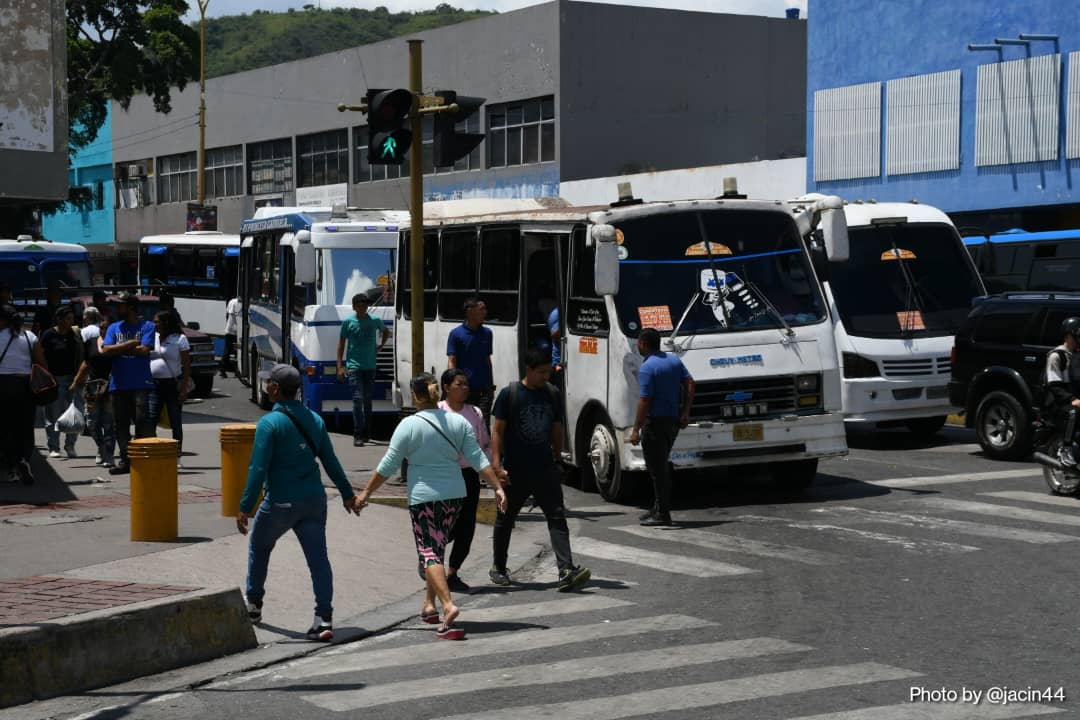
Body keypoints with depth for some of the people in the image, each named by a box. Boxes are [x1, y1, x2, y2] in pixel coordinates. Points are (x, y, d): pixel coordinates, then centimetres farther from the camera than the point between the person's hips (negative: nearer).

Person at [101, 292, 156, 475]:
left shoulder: (147, 327, 2)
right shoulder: (114, 328, 15)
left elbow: (144, 350, -11)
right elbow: (106, 350, 1)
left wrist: (119, 348, -4)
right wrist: (131, 344, -6)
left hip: (141, 383, -5)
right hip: (119, 383, 5)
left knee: (143, 421, -12)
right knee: (121, 424, 7)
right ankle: (125, 460, 13)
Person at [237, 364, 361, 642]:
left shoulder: (269, 423, -13)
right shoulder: (315, 420, 5)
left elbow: (258, 469, -16)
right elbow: (331, 462, 11)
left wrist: (245, 507, -13)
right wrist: (347, 493, 21)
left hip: (280, 503, -4)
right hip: (314, 500, 4)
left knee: (258, 547, 20)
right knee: (318, 557, 0)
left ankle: (253, 604, 32)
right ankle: (324, 617, -9)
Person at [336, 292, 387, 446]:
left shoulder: (375, 321, 3)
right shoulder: (348, 322, -2)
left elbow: (385, 331, 26)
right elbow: (341, 344, 3)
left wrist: (380, 346, 12)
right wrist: (340, 366, -3)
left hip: (370, 366, 3)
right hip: (354, 366, -3)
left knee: (368, 399, 10)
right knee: (358, 398, -13)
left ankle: (366, 433, 20)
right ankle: (358, 435, -15)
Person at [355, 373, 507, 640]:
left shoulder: (409, 425, -9)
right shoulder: (459, 422, 3)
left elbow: (388, 466, -7)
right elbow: (478, 460, 0)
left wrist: (366, 492, 2)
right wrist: (498, 487, 4)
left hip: (423, 497, -5)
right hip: (455, 495, 5)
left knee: (429, 553, -5)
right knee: (437, 549, 20)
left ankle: (448, 605, -24)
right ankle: (429, 604, 23)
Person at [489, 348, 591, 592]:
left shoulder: (553, 395, 7)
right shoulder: (509, 394, -6)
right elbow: (498, 431, -7)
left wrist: (557, 458, 18)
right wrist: (497, 464, -14)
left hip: (545, 470, 3)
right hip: (515, 471, -3)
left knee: (557, 517, -9)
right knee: (505, 519, 11)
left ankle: (566, 571, -17)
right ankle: (498, 568, 28)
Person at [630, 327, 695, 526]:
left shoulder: (647, 368, -17)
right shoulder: (674, 360, 8)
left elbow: (644, 401, -21)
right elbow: (690, 384, 8)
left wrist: (636, 430, -18)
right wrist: (685, 412, 10)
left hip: (655, 422, -8)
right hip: (673, 420, 8)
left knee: (657, 469, -3)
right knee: (662, 466, 18)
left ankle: (662, 514, -2)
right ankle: (658, 508, 23)